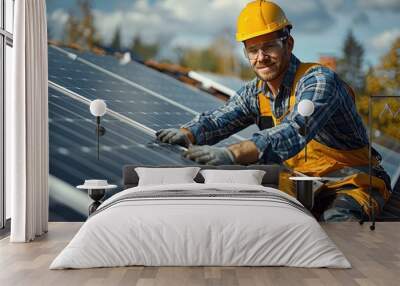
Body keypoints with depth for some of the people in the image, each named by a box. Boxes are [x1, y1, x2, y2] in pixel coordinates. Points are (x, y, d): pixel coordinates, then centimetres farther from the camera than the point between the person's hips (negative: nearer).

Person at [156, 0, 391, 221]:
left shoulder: (318, 80, -21)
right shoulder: (255, 93, 5)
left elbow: (295, 132, -37)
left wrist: (232, 154, -50)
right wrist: (186, 134, -27)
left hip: (351, 182, -6)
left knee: (335, 219, -35)